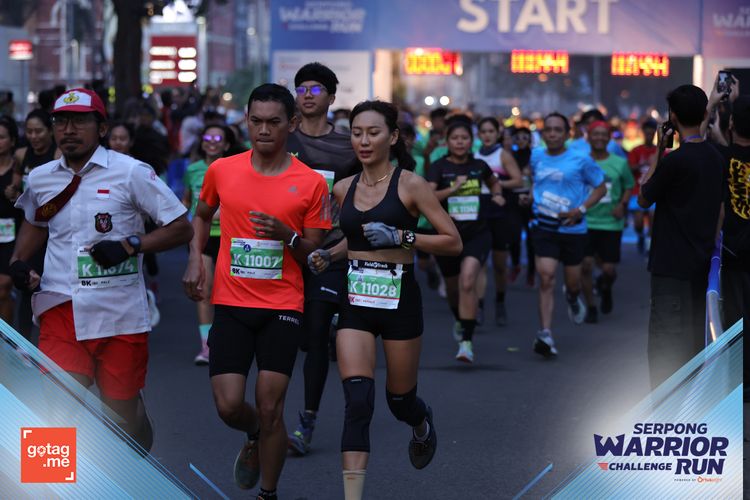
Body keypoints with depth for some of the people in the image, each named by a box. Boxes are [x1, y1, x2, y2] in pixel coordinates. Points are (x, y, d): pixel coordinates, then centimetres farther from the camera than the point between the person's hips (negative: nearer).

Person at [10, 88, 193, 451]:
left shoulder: (131, 173, -4)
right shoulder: (40, 179, 9)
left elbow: (181, 228, -3)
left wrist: (130, 245, -16)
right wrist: (18, 261, 13)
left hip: (120, 311, -3)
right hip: (61, 309, 3)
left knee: (122, 410, 5)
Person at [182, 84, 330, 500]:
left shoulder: (310, 183, -3)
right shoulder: (222, 171, 3)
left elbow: (313, 254, 2)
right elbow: (202, 215, 23)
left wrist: (288, 235, -18)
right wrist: (195, 259, 7)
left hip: (282, 308, -2)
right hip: (230, 304, 2)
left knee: (270, 407, -5)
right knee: (228, 405, -6)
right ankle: (255, 437, 31)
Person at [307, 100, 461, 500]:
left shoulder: (409, 184, -7)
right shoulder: (343, 189, 7)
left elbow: (453, 242, -7)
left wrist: (400, 237, -19)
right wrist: (328, 255, 6)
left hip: (399, 300, -3)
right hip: (355, 301, 3)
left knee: (399, 399, 12)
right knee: (358, 400, -12)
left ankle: (423, 424, 50)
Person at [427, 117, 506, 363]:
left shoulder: (479, 165, 5)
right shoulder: (439, 167, -5)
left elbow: (493, 181, 28)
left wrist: (497, 195, 9)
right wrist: (452, 189, -30)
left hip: (477, 234, 0)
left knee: (468, 281, -21)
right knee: (452, 287, 18)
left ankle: (466, 342, -21)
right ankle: (460, 321, 52)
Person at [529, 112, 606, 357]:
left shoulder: (580, 160, -7)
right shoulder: (536, 157, 4)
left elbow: (600, 188, 0)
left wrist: (581, 210, -13)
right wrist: (532, 197, 11)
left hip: (573, 228, -1)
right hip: (544, 227, 1)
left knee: (572, 281, 13)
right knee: (546, 277, -16)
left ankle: (573, 298, 53)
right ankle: (545, 335, -19)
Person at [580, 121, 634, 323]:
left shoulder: (620, 163, 1)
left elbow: (629, 186, 13)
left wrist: (622, 204, -4)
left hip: (611, 223, 1)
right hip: (585, 221, -1)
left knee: (609, 269, 0)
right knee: (586, 264, -10)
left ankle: (604, 286, 38)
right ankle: (590, 307, 7)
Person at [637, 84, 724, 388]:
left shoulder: (675, 161, -18)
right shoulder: (716, 158, 7)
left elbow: (644, 199, -4)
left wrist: (657, 154, 1)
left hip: (672, 265, -8)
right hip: (702, 262, 8)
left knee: (665, 342, -6)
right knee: (696, 335, 15)